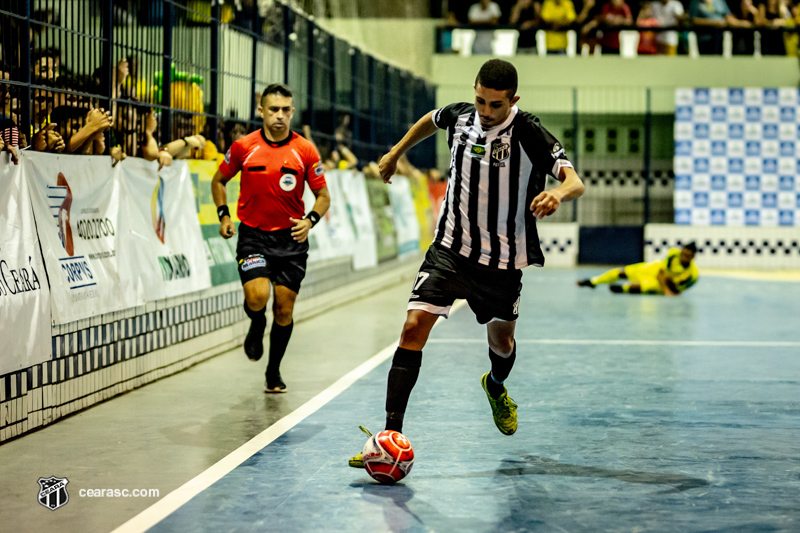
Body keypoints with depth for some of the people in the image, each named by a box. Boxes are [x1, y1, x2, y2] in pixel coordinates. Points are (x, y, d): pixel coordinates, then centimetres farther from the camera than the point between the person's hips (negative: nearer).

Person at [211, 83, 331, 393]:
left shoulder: (305, 151, -4)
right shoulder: (243, 147, -3)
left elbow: (323, 196, 3)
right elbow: (219, 180, 13)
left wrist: (310, 220, -15)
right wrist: (223, 216, 1)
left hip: (292, 238, 1)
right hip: (253, 235, -1)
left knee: (284, 308, 3)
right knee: (257, 297, -21)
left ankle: (274, 371, 24)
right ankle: (257, 325, 17)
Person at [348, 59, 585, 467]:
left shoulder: (529, 133, -17)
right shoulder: (460, 115, -5)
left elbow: (574, 181, -26)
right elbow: (431, 120, 21)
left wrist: (559, 194, -48)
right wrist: (397, 152, 26)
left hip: (501, 260, -1)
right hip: (450, 249, 2)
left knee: (501, 340, 18)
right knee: (414, 328, -15)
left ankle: (496, 386, 57)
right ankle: (391, 435, -15)